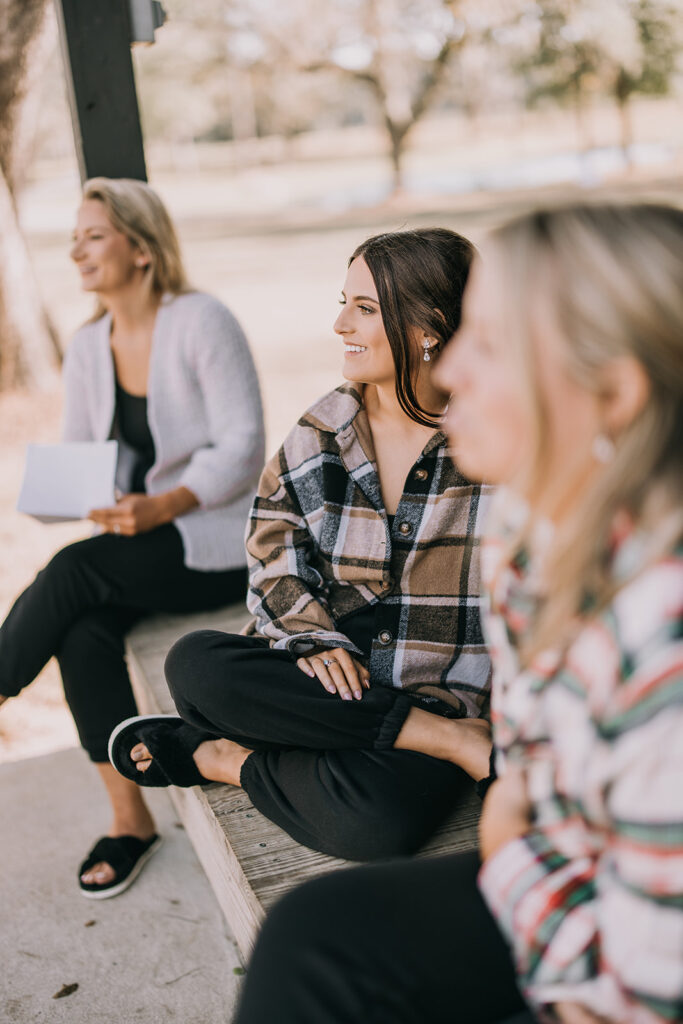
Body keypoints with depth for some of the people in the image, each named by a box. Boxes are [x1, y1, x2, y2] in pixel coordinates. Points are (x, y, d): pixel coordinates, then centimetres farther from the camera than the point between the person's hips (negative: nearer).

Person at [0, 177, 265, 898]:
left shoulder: (202, 322, -11)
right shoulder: (87, 348, 9)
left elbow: (243, 449, -16)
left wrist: (159, 508, -26)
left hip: (220, 538, -5)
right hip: (135, 542, 5)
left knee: (75, 570, -28)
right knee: (83, 636, -22)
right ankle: (129, 820, -8)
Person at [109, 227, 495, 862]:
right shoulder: (322, 429, 7)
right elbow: (275, 539, 7)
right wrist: (313, 634, -12)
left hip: (441, 690, -3)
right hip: (321, 680, 4)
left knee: (375, 818, -34)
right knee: (194, 663, -26)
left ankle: (228, 758, -5)